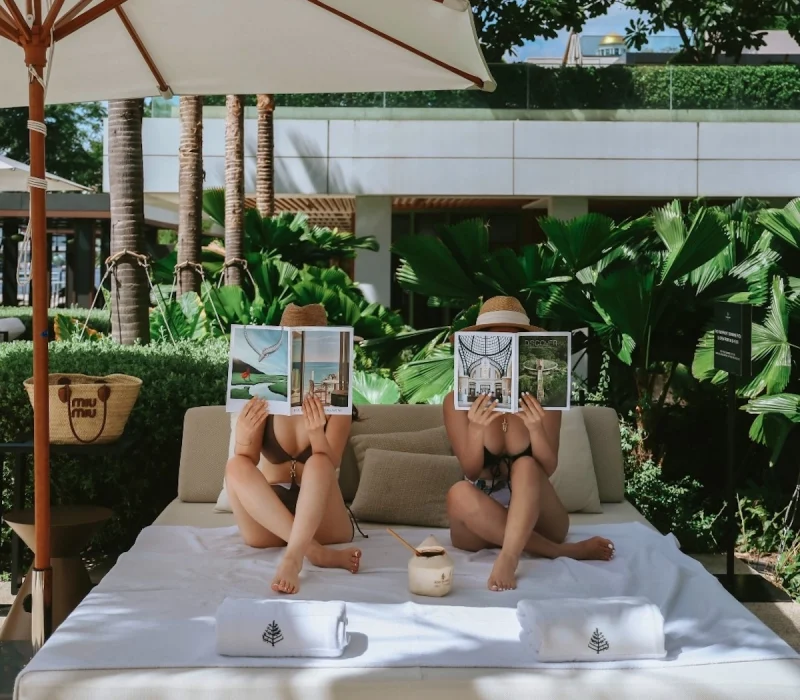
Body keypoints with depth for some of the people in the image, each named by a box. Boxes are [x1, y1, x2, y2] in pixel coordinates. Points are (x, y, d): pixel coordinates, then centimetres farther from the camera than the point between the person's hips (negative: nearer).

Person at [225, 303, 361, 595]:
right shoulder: (262, 399, -3)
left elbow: (327, 469, -17)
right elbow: (246, 466, -7)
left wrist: (316, 432, -36)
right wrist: (245, 438, -29)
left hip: (321, 520, -2)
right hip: (268, 522, 2)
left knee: (317, 464, -30)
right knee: (236, 467, -27)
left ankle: (293, 558, -48)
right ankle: (318, 552, -38)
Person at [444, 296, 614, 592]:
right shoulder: (458, 401, -6)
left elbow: (547, 469, -11)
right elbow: (471, 471, -12)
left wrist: (536, 429, -31)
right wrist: (477, 430, -31)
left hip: (536, 518, 0)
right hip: (481, 525, 1)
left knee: (526, 466, -29)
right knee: (459, 493, -32)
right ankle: (564, 552, -29)